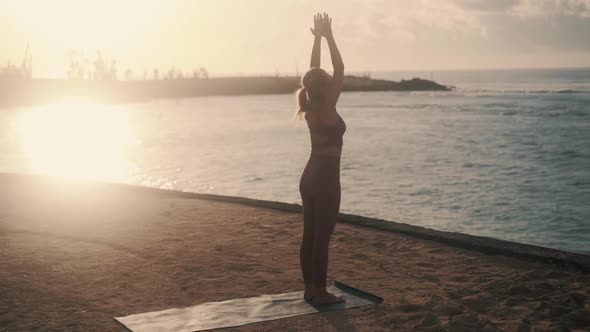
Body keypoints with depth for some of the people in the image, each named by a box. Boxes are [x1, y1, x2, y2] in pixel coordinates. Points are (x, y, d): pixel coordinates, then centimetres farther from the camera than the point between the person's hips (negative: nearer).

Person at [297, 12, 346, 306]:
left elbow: (313, 72, 12)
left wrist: (318, 38, 13)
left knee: (309, 235, 11)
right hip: (326, 180, -8)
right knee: (322, 237, -3)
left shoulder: (311, 108, 4)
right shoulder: (327, 108, -16)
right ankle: (320, 292, 3)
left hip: (309, 178, 8)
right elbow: (340, 69, -17)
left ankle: (310, 288, 18)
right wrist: (328, 37, -13)